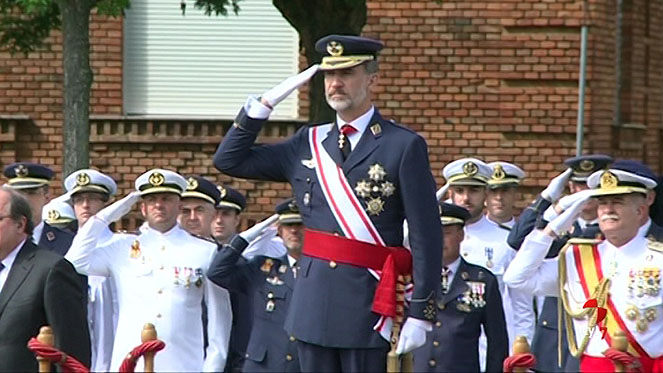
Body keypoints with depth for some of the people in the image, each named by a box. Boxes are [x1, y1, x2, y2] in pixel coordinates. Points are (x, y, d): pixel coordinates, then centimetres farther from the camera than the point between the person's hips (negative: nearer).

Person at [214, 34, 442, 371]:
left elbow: (427, 237, -6)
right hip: (313, 303, 5)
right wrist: (266, 104, 5)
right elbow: (229, 160, 14)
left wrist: (420, 314, -11)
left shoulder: (404, 147, -3)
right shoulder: (308, 144, 12)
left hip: (368, 305, -5)